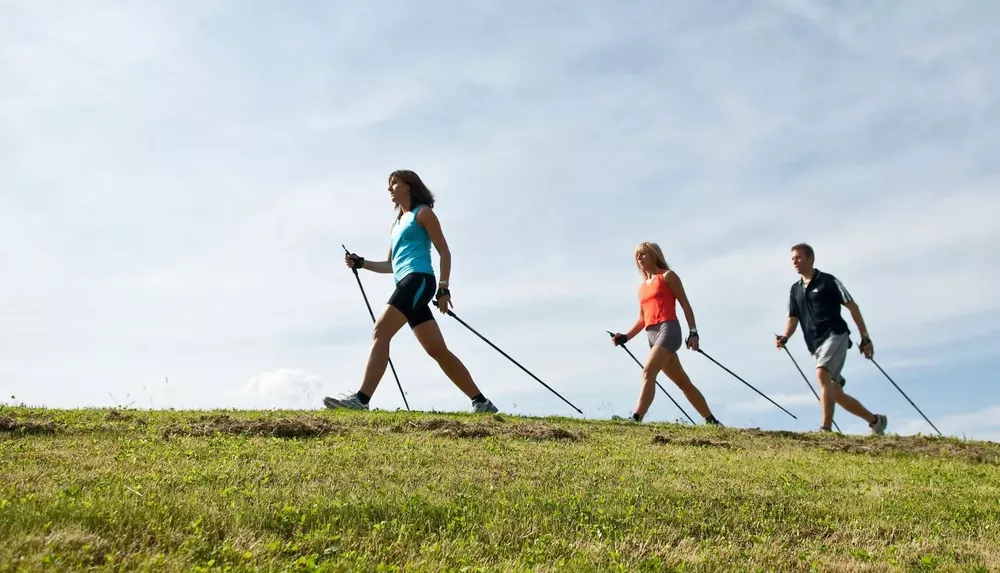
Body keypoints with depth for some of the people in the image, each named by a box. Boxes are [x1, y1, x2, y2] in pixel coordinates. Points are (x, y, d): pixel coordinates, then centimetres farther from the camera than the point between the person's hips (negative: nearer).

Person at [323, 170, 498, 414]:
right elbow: (391, 265, 30)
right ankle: (481, 402, 7)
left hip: (418, 280, -9)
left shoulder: (422, 212, 5)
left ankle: (361, 398, -26)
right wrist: (361, 263, 16)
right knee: (438, 351, 4)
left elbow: (444, 252, -2)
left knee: (380, 332, -19)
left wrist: (443, 288, -12)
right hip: (407, 284, 9)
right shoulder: (397, 223, 28)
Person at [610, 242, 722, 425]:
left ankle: (636, 419, -32)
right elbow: (642, 319, 21)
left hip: (668, 329, -7)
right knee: (682, 382, 10)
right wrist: (625, 337, 7)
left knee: (648, 372, -23)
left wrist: (693, 332, -9)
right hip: (651, 335, 7)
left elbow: (685, 304, 1)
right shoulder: (642, 287, 22)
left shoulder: (667, 276, 5)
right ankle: (711, 421, 20)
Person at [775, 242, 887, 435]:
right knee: (836, 394, 8)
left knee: (822, 375, -28)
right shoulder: (795, 290, 16)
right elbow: (793, 318, 11)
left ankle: (826, 428, -30)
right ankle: (875, 420, 27)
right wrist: (784, 337, -10)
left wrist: (865, 338, -4)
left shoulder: (828, 281, 0)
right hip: (816, 346, 7)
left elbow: (852, 307, -1)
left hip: (835, 335, -7)